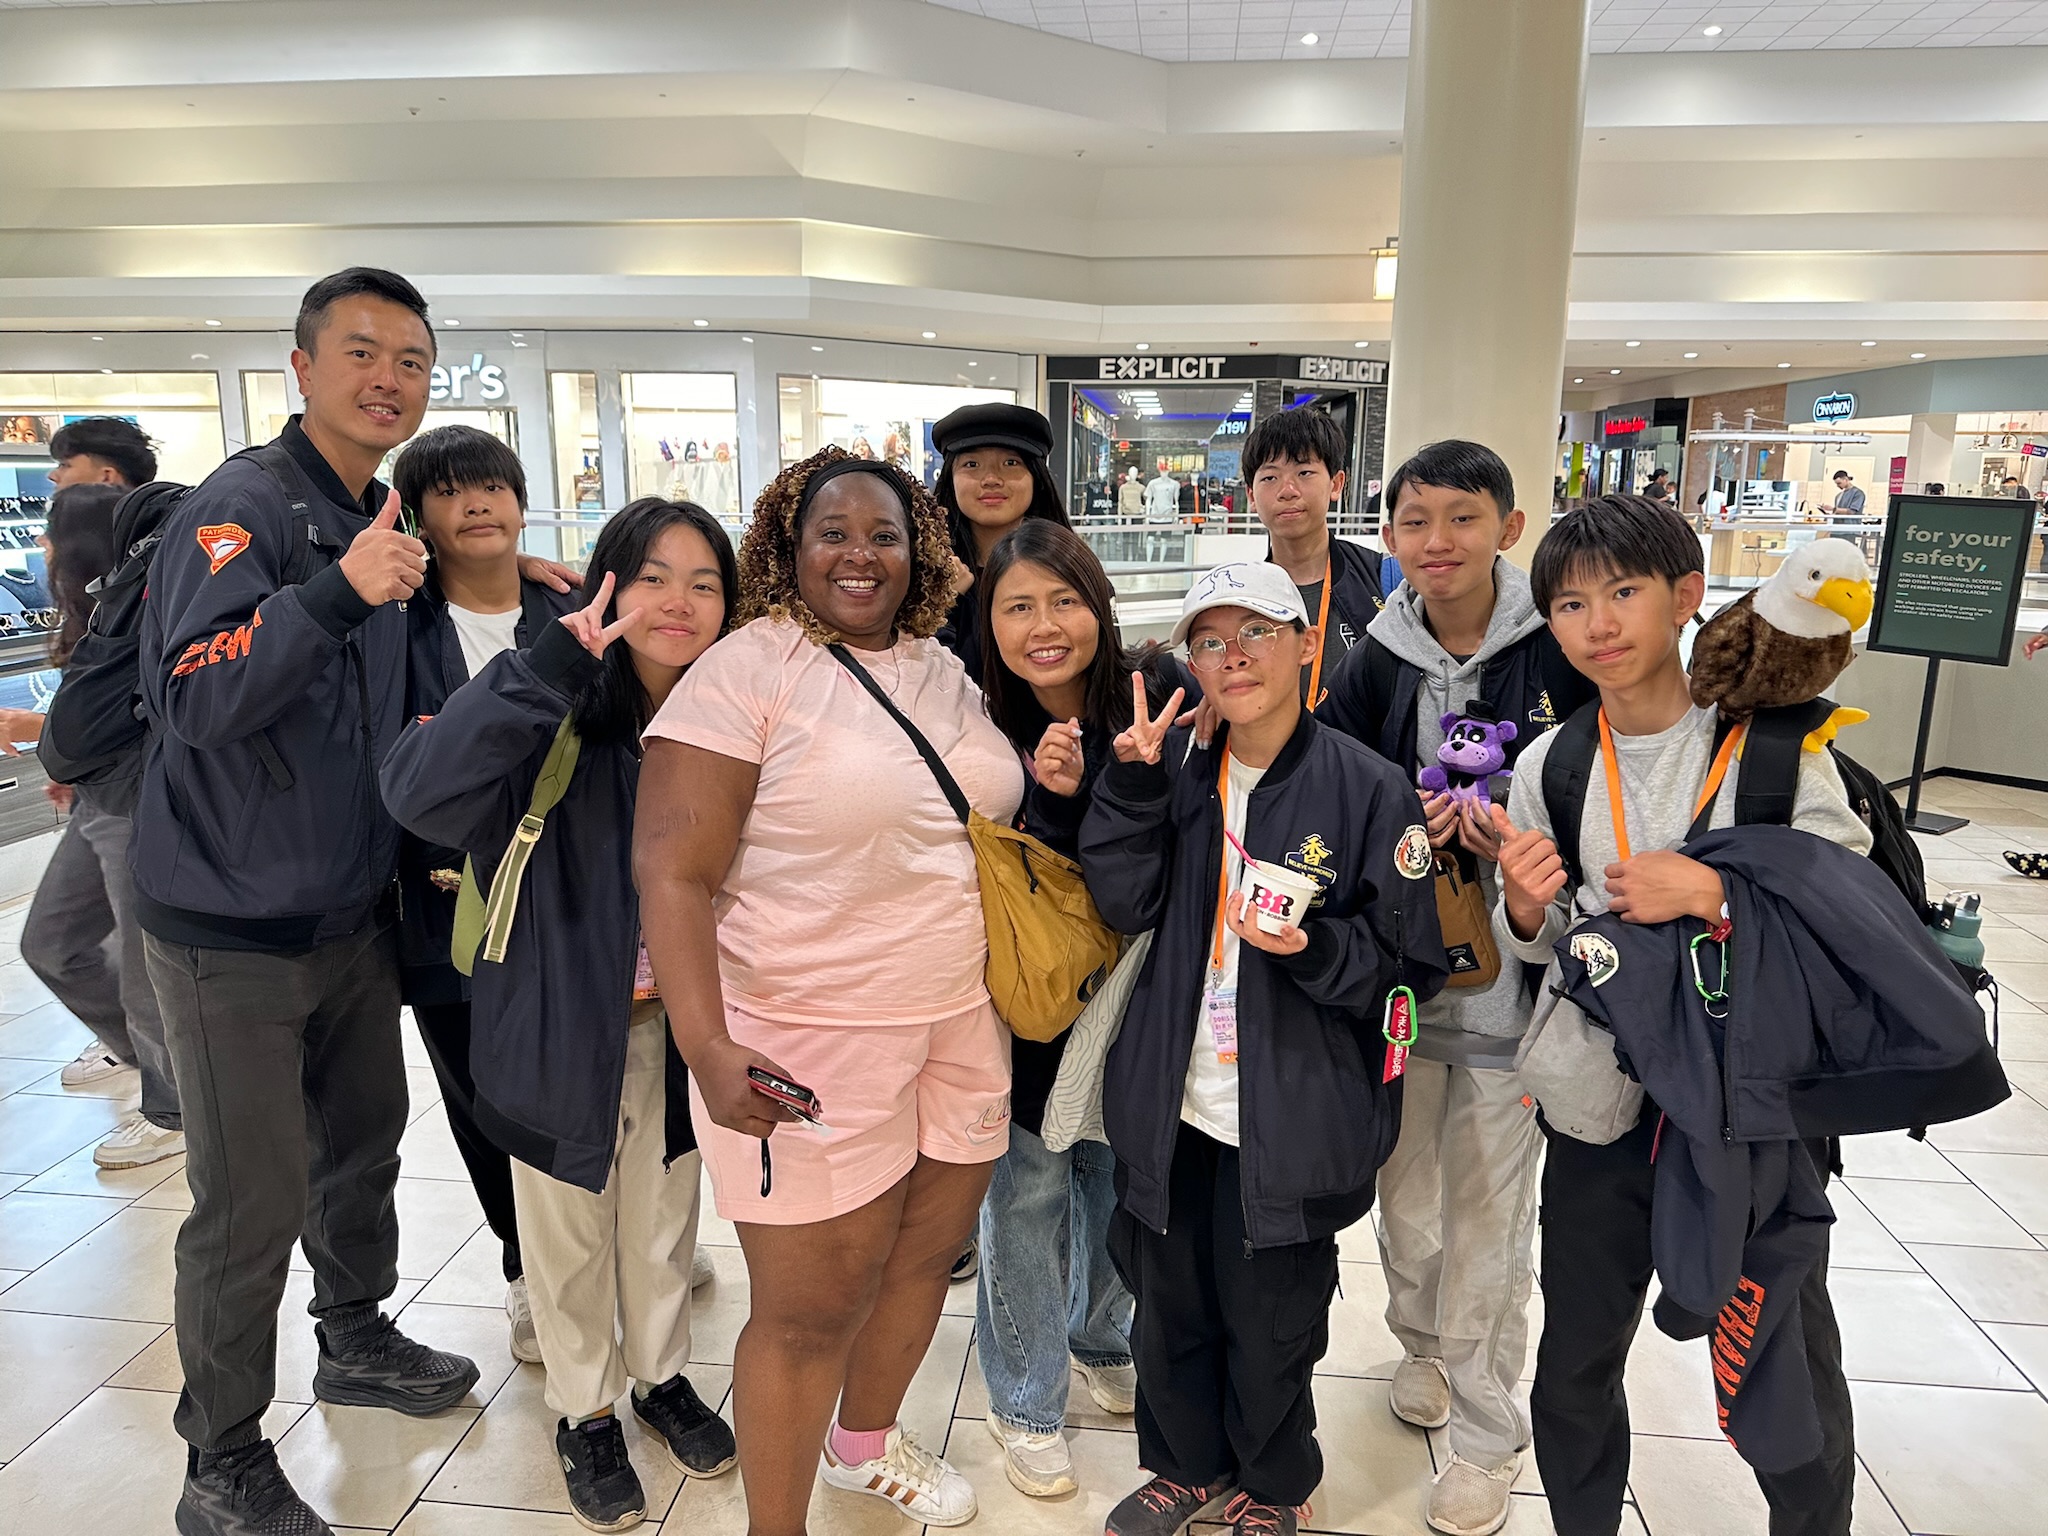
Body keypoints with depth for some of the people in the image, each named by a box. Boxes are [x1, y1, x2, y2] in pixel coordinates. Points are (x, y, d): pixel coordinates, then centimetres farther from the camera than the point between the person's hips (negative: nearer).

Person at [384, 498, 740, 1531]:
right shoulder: (559, 712, -19)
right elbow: (422, 795, -34)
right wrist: (547, 668, -39)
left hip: (675, 1025, 3)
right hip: (562, 1024, -3)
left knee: (664, 1217, 21)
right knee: (570, 1232, 17)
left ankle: (661, 1374, 46)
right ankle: (585, 1410, 41)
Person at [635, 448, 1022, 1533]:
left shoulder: (944, 671, 8)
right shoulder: (745, 670, -12)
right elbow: (671, 871, -17)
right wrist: (708, 1048, -25)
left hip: (962, 1026, 7)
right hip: (808, 1052, -6)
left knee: (927, 1254, 21)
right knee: (811, 1311, 7)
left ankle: (866, 1443, 50)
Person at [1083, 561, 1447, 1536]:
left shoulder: (1367, 789, -12)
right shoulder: (1178, 769, 1)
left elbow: (1412, 967, -8)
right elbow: (1123, 903, -9)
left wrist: (1316, 948, -26)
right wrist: (1134, 782, -20)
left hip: (1290, 1125, -3)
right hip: (1171, 1109, 4)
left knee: (1270, 1328, 16)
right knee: (1168, 1309, 21)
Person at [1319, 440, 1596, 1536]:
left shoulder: (1560, 653, -9)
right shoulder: (1373, 664, 0)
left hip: (1510, 967, -3)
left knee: (1488, 1217, 7)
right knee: (1403, 1185, 18)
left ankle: (1486, 1434, 28)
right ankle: (1421, 1343, 46)